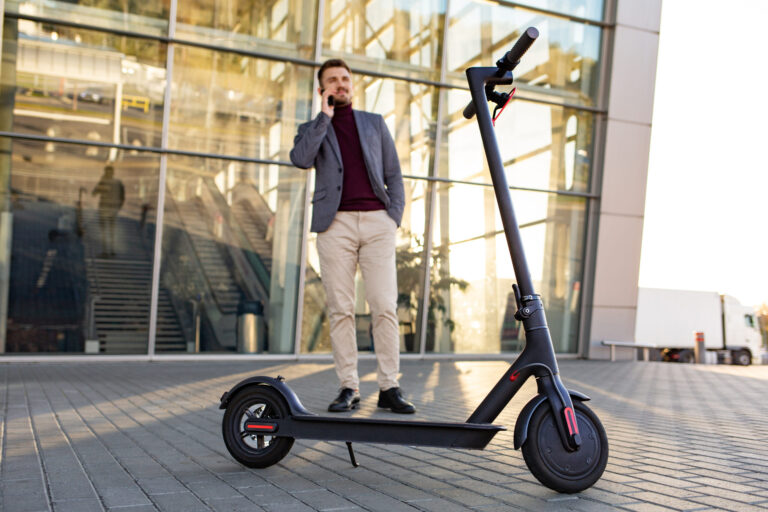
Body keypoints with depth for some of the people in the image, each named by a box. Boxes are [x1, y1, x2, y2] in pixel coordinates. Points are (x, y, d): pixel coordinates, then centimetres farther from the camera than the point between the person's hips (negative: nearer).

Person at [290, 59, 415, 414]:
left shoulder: (375, 123, 22)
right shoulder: (312, 129, 18)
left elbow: (393, 174, 18)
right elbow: (301, 159, -6)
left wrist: (395, 215, 4)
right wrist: (325, 116, -1)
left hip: (377, 222, 1)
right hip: (335, 224, 0)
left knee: (385, 307, -6)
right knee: (340, 309, -3)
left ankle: (389, 388, -2)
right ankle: (348, 388, 3)